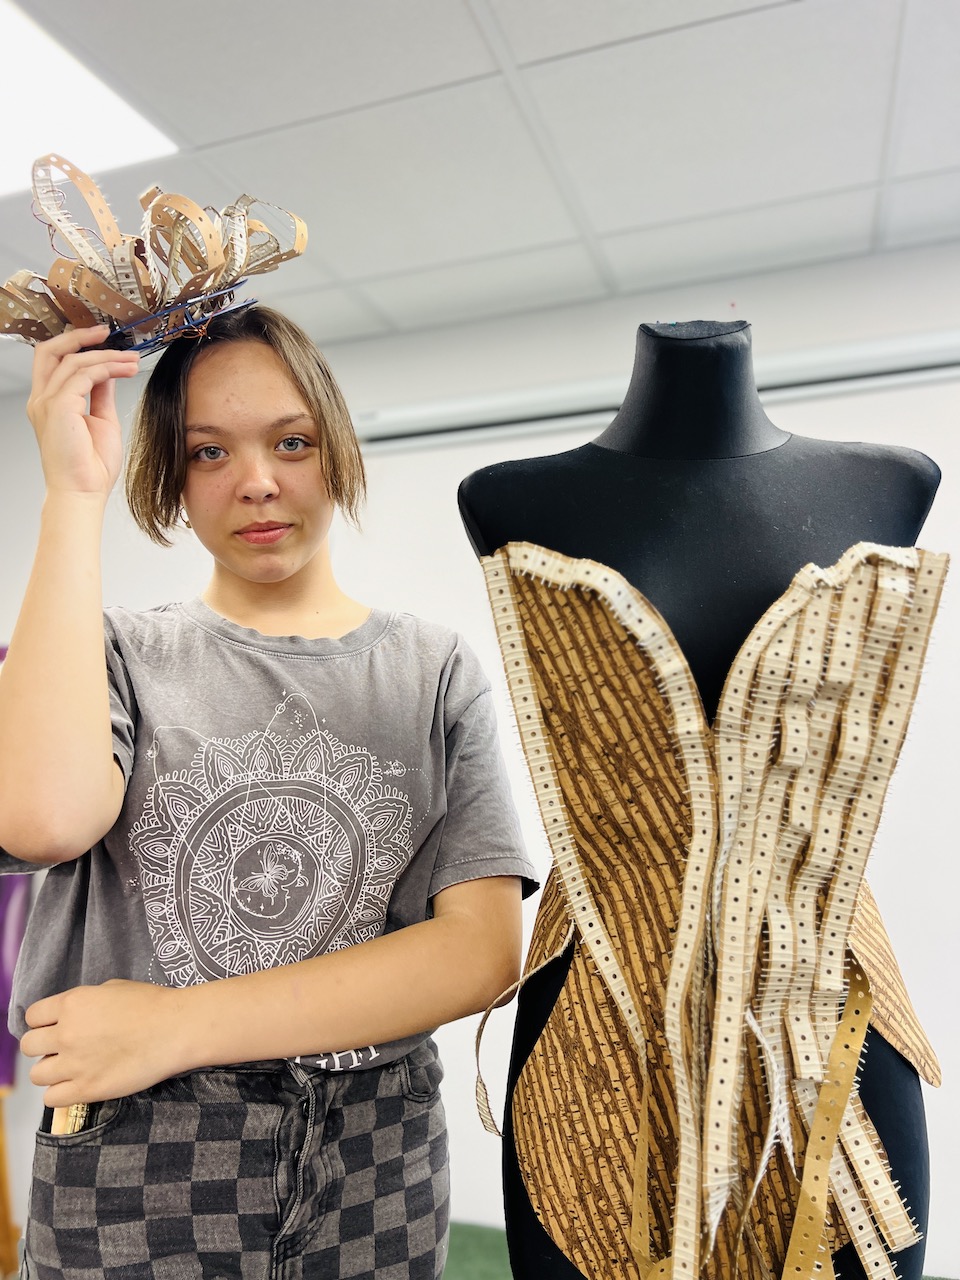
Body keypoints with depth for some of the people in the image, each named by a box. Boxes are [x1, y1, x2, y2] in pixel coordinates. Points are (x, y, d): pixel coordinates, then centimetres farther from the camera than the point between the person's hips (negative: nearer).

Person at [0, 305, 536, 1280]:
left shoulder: (434, 670, -2)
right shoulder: (119, 653, -2)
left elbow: (483, 951, -11)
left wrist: (181, 1025, -16)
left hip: (374, 1165, 1)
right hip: (134, 1167, 0)